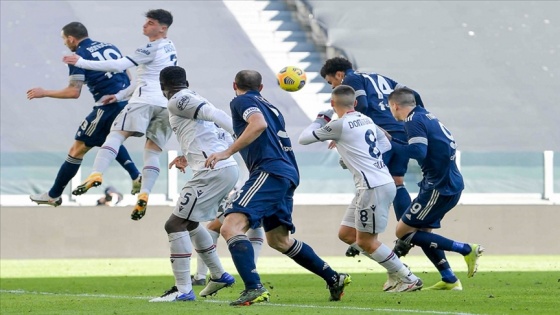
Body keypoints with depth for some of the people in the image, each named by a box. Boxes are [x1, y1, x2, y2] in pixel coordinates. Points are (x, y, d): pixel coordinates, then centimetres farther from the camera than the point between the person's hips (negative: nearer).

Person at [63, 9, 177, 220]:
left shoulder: (151, 49, -6)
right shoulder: (170, 49, 21)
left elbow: (119, 65, -13)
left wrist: (82, 63, -10)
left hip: (145, 100, -8)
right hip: (167, 104, 8)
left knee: (116, 135, -13)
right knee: (152, 151, 5)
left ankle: (96, 174, -32)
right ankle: (144, 195, -10)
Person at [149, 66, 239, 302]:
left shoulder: (177, 101, -3)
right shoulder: (195, 100, 23)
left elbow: (212, 113, -17)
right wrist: (188, 157, 30)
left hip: (214, 171, -9)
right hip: (228, 168, 9)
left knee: (176, 224, -9)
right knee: (189, 222, 27)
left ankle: (183, 290, -15)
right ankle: (219, 276, 35)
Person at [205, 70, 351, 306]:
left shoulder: (241, 101, 3)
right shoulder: (269, 107, 27)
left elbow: (259, 124, -17)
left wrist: (227, 152, -19)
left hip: (270, 171, -9)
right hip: (287, 174, 9)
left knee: (231, 226, -19)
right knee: (279, 240, 25)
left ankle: (254, 289, -34)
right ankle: (334, 279, 31)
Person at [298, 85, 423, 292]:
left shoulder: (339, 125, -11)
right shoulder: (366, 120, 13)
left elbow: (304, 139, -2)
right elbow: (385, 145, 27)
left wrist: (320, 119, 14)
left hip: (374, 187, -9)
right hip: (382, 182, 9)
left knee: (365, 242, -2)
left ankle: (408, 280, 2)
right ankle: (396, 274, 15)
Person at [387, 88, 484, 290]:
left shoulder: (414, 120, -12)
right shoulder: (426, 116, 16)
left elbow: (419, 152, -23)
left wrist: (391, 143, -13)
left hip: (440, 188, -10)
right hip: (451, 184, 10)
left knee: (404, 231, -4)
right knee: (422, 231, 19)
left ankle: (466, 250, -8)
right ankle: (449, 280, 14)